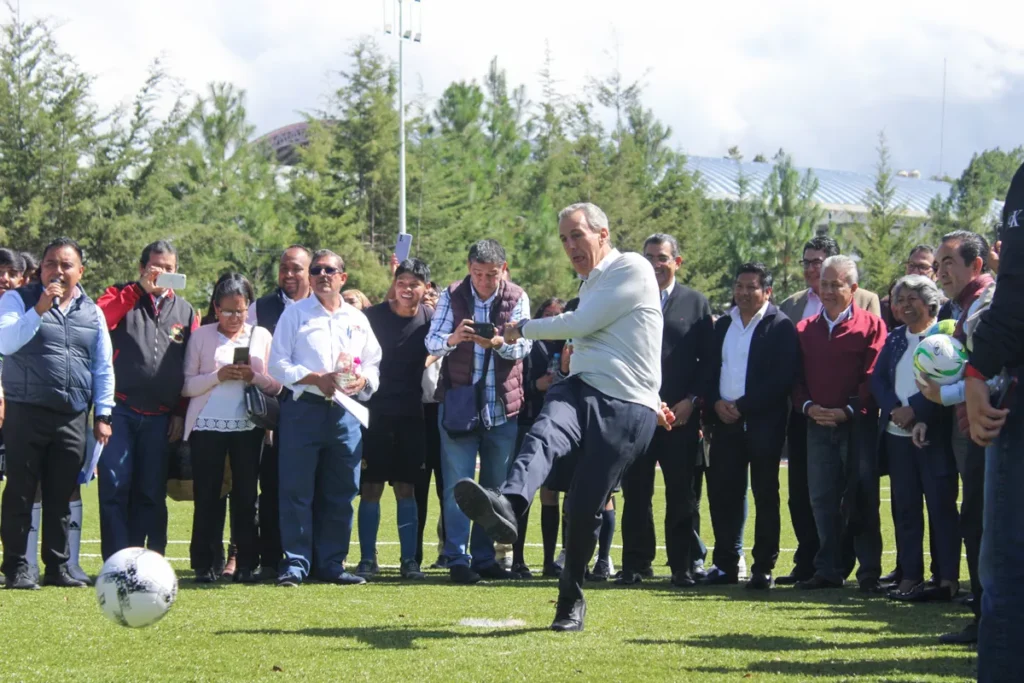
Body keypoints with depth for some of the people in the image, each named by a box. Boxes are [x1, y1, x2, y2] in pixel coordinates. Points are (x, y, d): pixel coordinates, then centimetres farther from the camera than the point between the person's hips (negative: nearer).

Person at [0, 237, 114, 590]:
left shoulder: (92, 312, 13)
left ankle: (58, 567, 12)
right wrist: (39, 310, -22)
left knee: (61, 498, 6)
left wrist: (102, 415, 10)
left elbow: (103, 368, 15)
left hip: (72, 419, 4)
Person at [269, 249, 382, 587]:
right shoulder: (295, 313, 7)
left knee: (340, 492, 5)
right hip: (303, 408, -3)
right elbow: (278, 364, 0)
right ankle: (295, 563, -2)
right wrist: (315, 378, -14)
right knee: (297, 490, -6)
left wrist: (363, 380, -4)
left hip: (345, 411, 3)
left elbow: (374, 364, 19)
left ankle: (331, 563, 11)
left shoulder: (358, 320, 17)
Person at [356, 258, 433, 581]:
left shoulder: (430, 319, 1)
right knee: (371, 488, -1)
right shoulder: (373, 316, -4)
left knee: (406, 488, 4)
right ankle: (367, 559, 4)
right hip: (375, 411, -1)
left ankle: (409, 560, 8)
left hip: (410, 413, 2)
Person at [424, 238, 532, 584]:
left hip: (503, 406, 2)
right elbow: (432, 341, -7)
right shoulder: (452, 296, 0)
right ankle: (457, 559, -2)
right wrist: (452, 338, -30)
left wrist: (499, 343, -29)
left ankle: (484, 557, 17)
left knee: (496, 486, 8)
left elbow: (524, 345, -7)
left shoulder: (517, 298, 2)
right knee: (458, 484, -4)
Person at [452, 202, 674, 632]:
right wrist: (651, 398, 32)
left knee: (585, 508, -8)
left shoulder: (632, 269, -4)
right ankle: (507, 505, -60)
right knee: (545, 435, -30)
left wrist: (524, 329, 5)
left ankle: (572, 599, 13)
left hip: (627, 410, -6)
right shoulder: (590, 285, 25)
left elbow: (579, 325, -9)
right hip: (582, 391, 6)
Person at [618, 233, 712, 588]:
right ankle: (636, 564, 8)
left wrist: (692, 400, -6)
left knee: (682, 495, 2)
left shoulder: (696, 303, 8)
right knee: (636, 493, 1)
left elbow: (708, 360, 6)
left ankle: (682, 567, 8)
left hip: (681, 413, 0)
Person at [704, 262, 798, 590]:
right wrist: (716, 403, -4)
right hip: (725, 421, 5)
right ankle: (726, 565, 12)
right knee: (722, 493, 3)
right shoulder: (723, 325, 15)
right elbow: (711, 370, 16)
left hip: (763, 423, -5)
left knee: (765, 496, 1)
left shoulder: (780, 326, -4)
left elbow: (783, 378, -12)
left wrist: (743, 406, -14)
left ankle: (764, 568, 5)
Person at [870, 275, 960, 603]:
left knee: (941, 504, -5)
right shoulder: (895, 338, 16)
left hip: (935, 434, -6)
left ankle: (947, 578, -4)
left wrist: (915, 410, -16)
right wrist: (894, 410, -7)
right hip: (897, 434, 6)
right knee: (904, 506, 7)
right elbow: (877, 379, 10)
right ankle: (909, 575, 11)